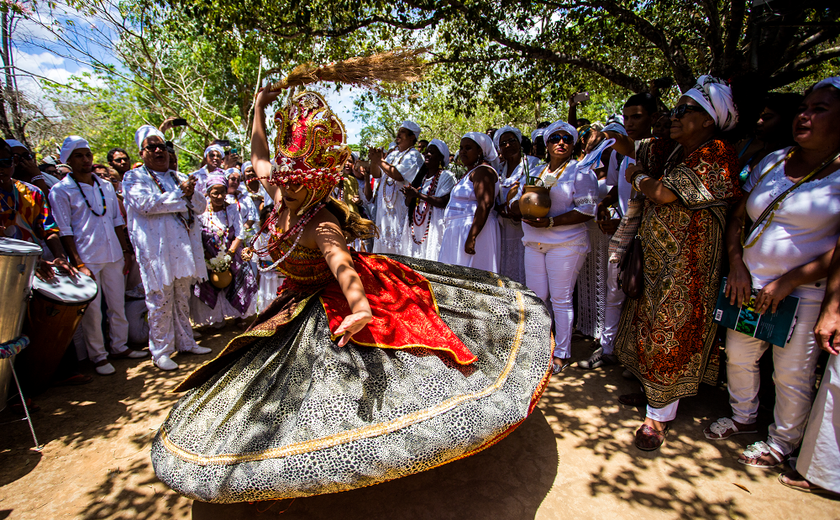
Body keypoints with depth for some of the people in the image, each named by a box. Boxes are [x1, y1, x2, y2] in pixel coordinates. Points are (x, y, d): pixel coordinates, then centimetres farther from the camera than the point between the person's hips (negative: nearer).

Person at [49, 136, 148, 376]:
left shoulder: (106, 186, 12)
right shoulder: (61, 191, -3)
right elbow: (65, 230, -7)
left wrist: (126, 251, 11)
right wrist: (78, 263, -13)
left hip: (114, 256, 5)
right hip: (87, 259, -4)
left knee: (118, 304, 11)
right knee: (92, 310, 1)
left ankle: (120, 346, 25)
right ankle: (98, 355, 15)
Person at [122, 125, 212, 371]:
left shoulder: (178, 177, 20)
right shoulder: (134, 178, 4)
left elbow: (201, 205, 13)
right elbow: (145, 204, -15)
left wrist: (191, 193, -9)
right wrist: (180, 194, -9)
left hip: (184, 245, 5)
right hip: (156, 248, -5)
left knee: (182, 298, 12)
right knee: (161, 300, -3)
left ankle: (185, 342, 22)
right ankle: (161, 351, 7)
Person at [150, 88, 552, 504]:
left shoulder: (322, 225, -34)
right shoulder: (282, 195, -11)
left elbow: (342, 264, -55)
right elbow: (259, 157, 8)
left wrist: (358, 308, -74)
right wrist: (259, 108, 12)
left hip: (335, 303, -8)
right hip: (301, 305, 8)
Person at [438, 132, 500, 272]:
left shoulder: (483, 170, -11)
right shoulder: (470, 172, 21)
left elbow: (485, 205, -22)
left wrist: (472, 238, -28)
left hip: (474, 229, -10)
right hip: (459, 233, 10)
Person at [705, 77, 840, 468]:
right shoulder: (771, 161, 8)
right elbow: (737, 217, 11)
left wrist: (788, 281, -18)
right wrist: (736, 263, -2)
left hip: (804, 293, -5)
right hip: (749, 284, 5)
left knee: (792, 373, 7)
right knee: (738, 354, 15)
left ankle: (782, 442, 30)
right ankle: (744, 416, 39)